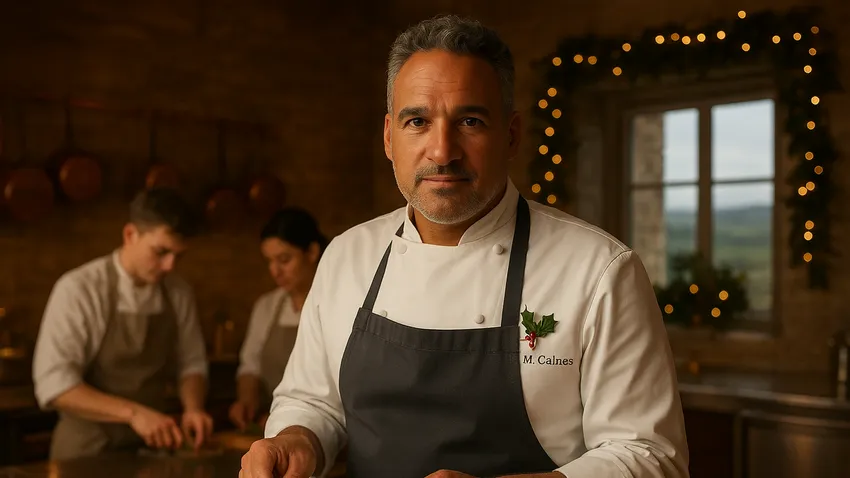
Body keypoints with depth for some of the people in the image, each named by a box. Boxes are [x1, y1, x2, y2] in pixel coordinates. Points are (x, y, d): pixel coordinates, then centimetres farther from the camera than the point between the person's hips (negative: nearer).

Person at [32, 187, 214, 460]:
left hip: (156, 447, 3)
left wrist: (193, 408, -9)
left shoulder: (179, 294, 2)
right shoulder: (78, 289, -10)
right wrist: (133, 412, -25)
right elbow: (53, 385, -15)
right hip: (89, 452, -3)